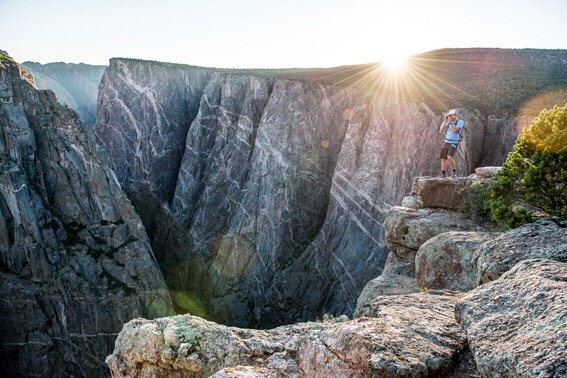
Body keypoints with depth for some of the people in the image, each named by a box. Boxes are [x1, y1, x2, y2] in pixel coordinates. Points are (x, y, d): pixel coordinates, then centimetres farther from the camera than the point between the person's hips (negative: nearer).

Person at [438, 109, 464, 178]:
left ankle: (454, 171, -6)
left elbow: (454, 130, -23)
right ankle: (443, 175, 11)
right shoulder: (449, 123, 11)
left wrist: (449, 122, -16)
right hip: (446, 143, 6)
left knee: (449, 157, -28)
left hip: (454, 144, -6)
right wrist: (445, 121, -4)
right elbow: (441, 130, 2)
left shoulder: (460, 122, -9)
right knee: (443, 159, 2)